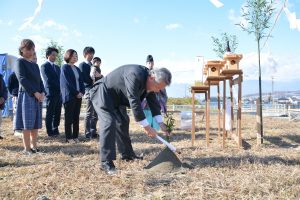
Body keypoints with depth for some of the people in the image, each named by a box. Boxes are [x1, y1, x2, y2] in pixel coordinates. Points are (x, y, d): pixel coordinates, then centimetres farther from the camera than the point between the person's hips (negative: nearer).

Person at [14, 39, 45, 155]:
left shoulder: (35, 65, 19)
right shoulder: (20, 62, -2)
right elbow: (22, 79, -12)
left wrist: (42, 93, -3)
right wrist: (35, 92, -17)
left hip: (38, 96, 7)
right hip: (26, 95, -6)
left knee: (35, 123, 7)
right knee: (27, 123, -5)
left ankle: (34, 146, 13)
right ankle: (27, 148, 0)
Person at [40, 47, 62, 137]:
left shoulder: (57, 67, 20)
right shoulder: (44, 66, -2)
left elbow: (60, 79, 16)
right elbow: (48, 80, -11)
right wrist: (58, 86, -10)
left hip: (59, 93, 7)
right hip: (51, 93, -7)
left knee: (57, 113, 8)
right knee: (50, 114, -1)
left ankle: (55, 130, 16)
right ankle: (50, 132, 5)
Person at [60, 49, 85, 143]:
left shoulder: (77, 69, 17)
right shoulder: (65, 67, -3)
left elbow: (81, 82, 14)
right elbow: (67, 82, -12)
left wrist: (82, 92, -2)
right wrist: (76, 93, -13)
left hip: (78, 96, 6)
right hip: (69, 96, -6)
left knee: (76, 117, 6)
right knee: (69, 117, -2)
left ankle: (75, 136, 11)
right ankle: (69, 137, 3)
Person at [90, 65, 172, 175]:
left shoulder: (148, 80, -5)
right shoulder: (135, 75, -34)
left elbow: (153, 101, 4)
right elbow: (134, 102, -35)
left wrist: (161, 123, -2)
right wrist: (147, 127, -32)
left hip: (115, 98, 10)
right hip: (102, 94, -10)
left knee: (123, 122, 13)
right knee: (109, 123, -21)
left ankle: (127, 153, 27)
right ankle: (106, 162, -19)